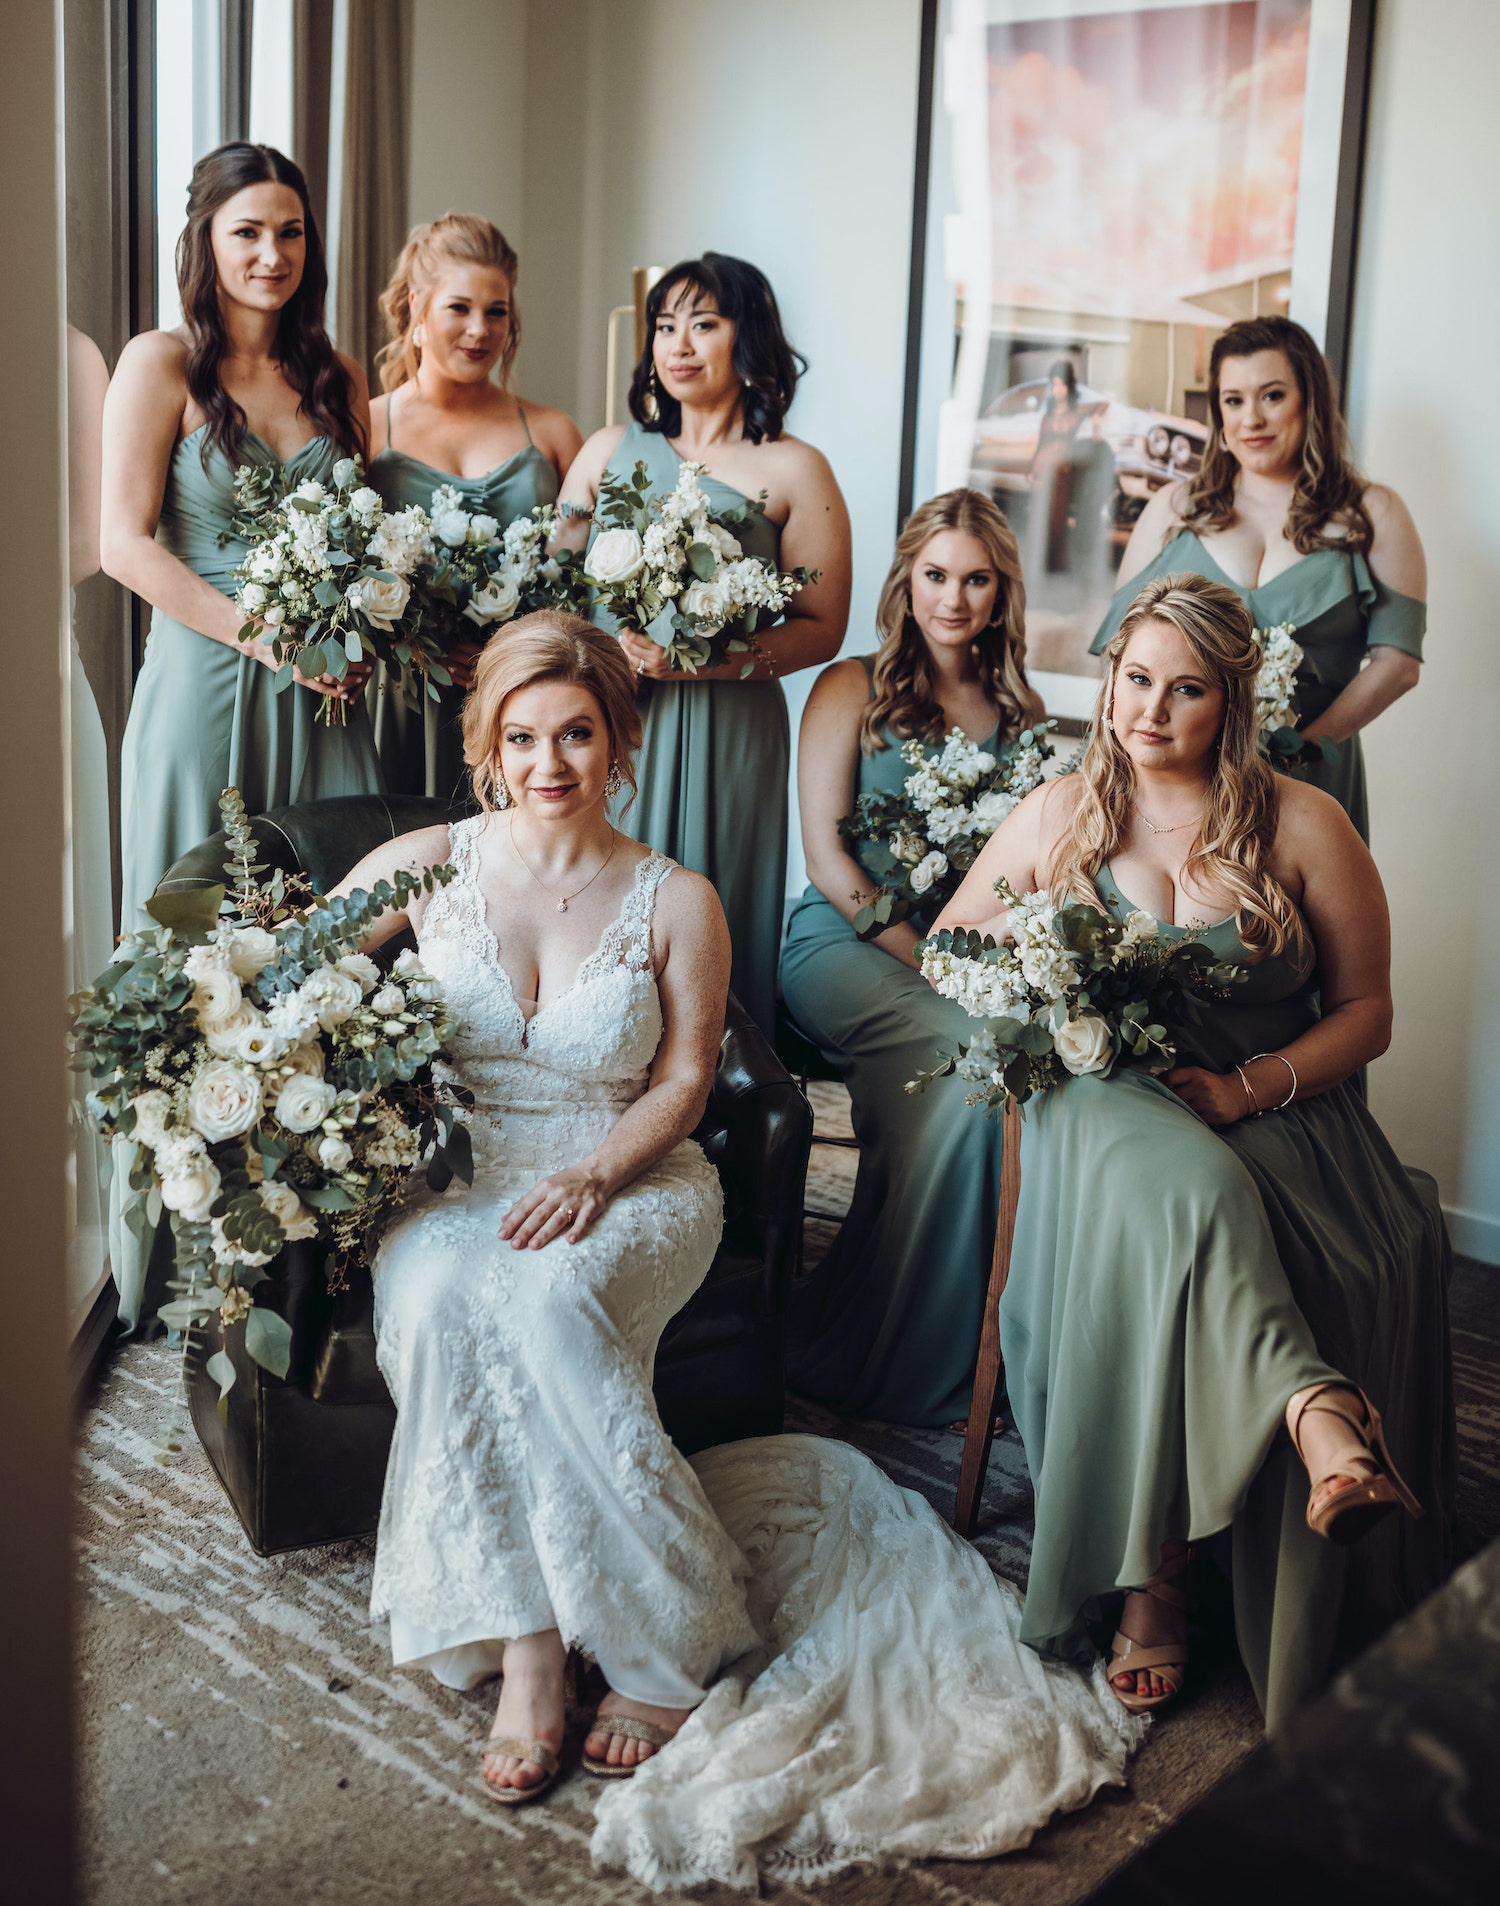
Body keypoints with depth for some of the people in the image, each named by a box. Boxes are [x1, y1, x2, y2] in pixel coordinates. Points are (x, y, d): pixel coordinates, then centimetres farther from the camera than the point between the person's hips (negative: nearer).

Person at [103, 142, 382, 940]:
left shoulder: (337, 378, 12)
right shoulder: (160, 364, -2)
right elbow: (125, 545, -8)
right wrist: (267, 638, -15)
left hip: (322, 694, 4)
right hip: (201, 678, -4)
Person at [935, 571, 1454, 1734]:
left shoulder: (1305, 828, 6)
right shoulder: (1060, 815, 12)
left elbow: (1366, 1013, 7)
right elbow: (951, 952, 19)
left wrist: (1246, 1087, -10)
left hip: (1270, 1112, 0)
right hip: (1109, 1109, 1)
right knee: (1179, 1186, -38)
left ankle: (1155, 1582, -28)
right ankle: (1326, 1420, -51)